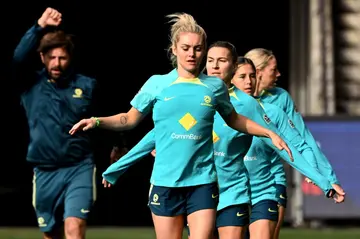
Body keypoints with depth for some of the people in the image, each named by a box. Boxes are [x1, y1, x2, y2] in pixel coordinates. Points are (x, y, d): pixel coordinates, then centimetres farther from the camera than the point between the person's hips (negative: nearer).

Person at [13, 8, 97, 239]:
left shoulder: (87, 85, 2)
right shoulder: (32, 83, 1)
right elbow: (19, 58, -18)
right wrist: (40, 27, -27)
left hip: (80, 169, -2)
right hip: (45, 172, 2)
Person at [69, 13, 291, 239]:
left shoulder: (215, 86, 6)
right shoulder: (157, 84, 2)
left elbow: (234, 120, 22)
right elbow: (130, 119, 11)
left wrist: (270, 133, 15)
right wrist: (96, 121, -3)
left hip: (203, 182, 0)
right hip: (165, 182, 0)